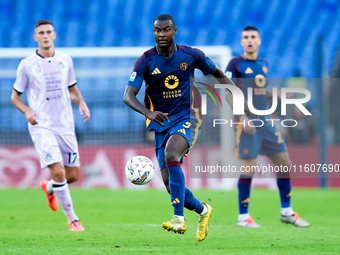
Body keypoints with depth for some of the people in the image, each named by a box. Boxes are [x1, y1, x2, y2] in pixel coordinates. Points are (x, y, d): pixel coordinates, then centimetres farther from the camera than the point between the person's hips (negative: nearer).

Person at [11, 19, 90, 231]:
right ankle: (72, 219, -6)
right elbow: (15, 97, 6)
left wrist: (82, 103, -1)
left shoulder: (65, 61, 7)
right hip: (42, 126, -4)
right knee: (58, 171, -18)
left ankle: (49, 188, 41)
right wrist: (27, 111, -14)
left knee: (73, 174, 7)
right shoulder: (27, 65, -2)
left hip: (65, 125, 4)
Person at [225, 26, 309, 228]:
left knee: (284, 162, 5)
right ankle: (243, 216, 1)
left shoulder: (263, 64, 15)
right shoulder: (236, 64, -4)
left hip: (265, 120, 7)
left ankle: (287, 212, 17)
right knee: (249, 167, -9)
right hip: (247, 122, -7)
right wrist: (242, 117, -19)